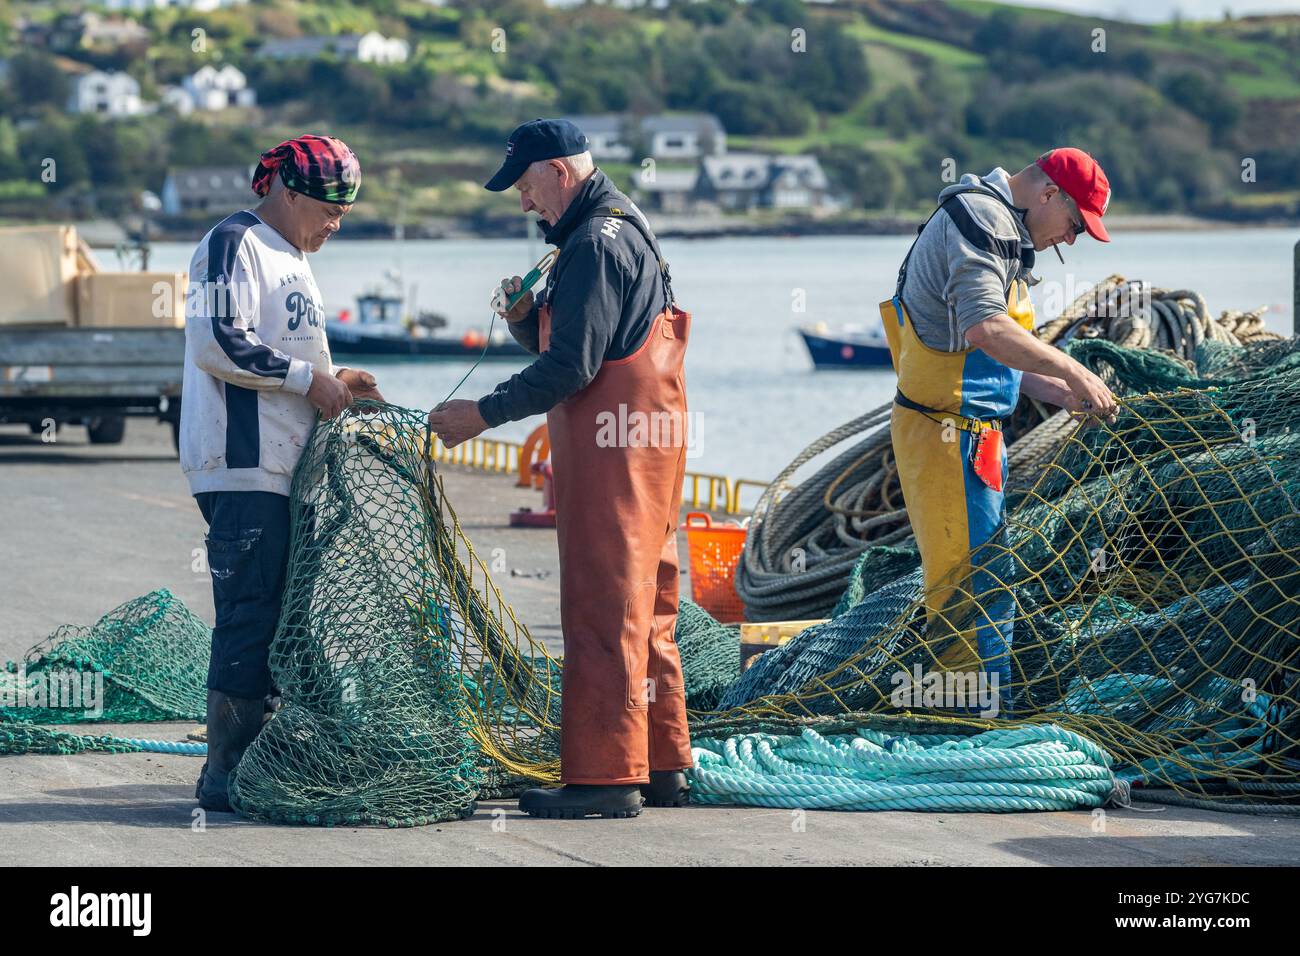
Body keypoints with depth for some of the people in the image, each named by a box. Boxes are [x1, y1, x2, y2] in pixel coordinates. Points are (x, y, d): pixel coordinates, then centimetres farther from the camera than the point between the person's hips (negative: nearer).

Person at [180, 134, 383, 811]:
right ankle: (226, 774, -9)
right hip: (244, 468, -10)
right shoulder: (234, 244, -7)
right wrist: (309, 379, -14)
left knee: (280, 618, 8)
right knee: (249, 616, -11)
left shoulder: (289, 259, 24)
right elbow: (218, 342, -18)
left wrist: (332, 380, 14)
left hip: (284, 468, 10)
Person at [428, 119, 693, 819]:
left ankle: (605, 776, -10)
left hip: (613, 447, -11)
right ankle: (662, 765, 17)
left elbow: (571, 367, -20)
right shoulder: (624, 230, 19)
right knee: (643, 610, 13)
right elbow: (566, 348, 24)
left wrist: (485, 413, -15)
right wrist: (525, 317, 5)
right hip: (643, 445, 11)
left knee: (602, 610, -10)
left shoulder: (597, 244, -15)